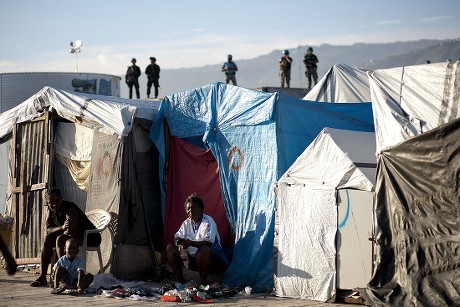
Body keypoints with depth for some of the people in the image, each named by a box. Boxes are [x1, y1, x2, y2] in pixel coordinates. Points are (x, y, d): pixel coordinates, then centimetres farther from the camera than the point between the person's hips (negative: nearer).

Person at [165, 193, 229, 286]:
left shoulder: (208, 221, -15)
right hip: (193, 258, 7)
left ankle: (203, 282, -23)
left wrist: (190, 243, -40)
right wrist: (179, 243, -23)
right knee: (170, 248, -3)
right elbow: (177, 237, 2)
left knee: (203, 250, -41)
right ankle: (179, 280, -4)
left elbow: (208, 243, -27)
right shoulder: (187, 223, 6)